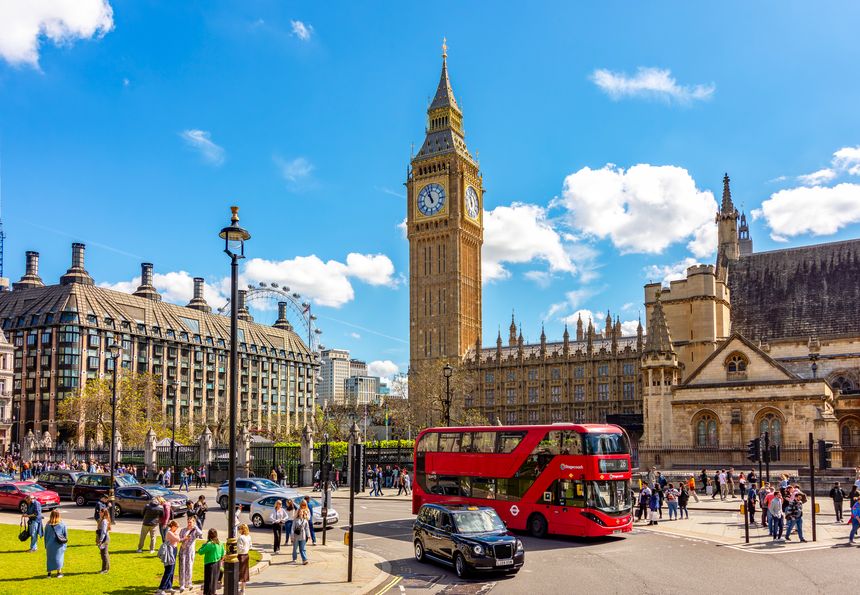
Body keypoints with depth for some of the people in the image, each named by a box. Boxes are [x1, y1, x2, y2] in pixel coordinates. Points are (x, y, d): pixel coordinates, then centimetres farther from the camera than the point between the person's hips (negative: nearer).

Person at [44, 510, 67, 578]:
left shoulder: (48, 525, -2)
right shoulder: (62, 524, -5)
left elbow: (45, 536, 5)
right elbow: (66, 535, 0)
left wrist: (46, 546, 13)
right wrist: (64, 541, 13)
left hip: (50, 545, 1)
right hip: (59, 545, -1)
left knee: (50, 558, 12)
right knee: (58, 557, 7)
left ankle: (49, 573, 14)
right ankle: (59, 572, 6)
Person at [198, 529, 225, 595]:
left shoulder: (209, 544, -21)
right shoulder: (220, 543, 1)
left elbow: (200, 552, -17)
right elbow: (222, 554, 10)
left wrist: (203, 545, -6)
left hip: (210, 564, -7)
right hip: (218, 564, 7)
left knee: (208, 579, 4)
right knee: (215, 579, 18)